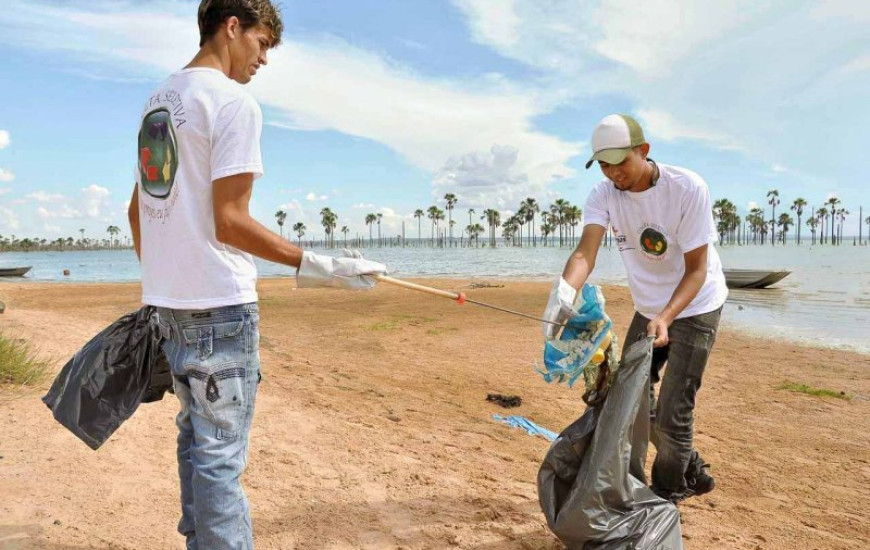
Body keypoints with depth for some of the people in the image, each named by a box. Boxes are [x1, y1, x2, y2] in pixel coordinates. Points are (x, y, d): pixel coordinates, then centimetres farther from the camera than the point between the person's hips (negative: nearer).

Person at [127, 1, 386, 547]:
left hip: (168, 298, 9)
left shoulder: (158, 98, 15)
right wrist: (316, 266, -16)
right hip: (219, 303, -9)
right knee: (221, 453, -1)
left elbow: (137, 207, 18)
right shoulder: (234, 101, -11)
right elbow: (229, 221, -18)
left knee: (196, 435, 20)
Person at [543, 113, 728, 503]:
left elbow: (697, 269, -23)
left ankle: (668, 492, 19)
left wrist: (665, 318, -39)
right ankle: (692, 473, 34)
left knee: (671, 412, -8)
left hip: (694, 307, -6)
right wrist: (563, 294, -51)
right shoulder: (603, 194, -14)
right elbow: (586, 251, -30)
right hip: (648, 309, 6)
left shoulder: (688, 189, -25)